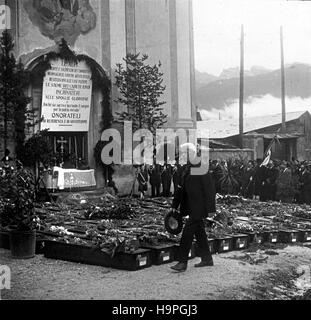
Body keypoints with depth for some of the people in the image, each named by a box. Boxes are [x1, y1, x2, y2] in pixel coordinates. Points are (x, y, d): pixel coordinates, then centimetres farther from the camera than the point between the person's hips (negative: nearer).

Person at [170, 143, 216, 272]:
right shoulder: (185, 168, 11)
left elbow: (209, 189, -15)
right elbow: (181, 188, 17)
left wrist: (209, 209, -17)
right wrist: (174, 206, 15)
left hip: (199, 207, -8)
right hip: (191, 207, 9)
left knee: (187, 232, -10)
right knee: (199, 232, 15)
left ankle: (183, 262, -5)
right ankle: (207, 259, 26)